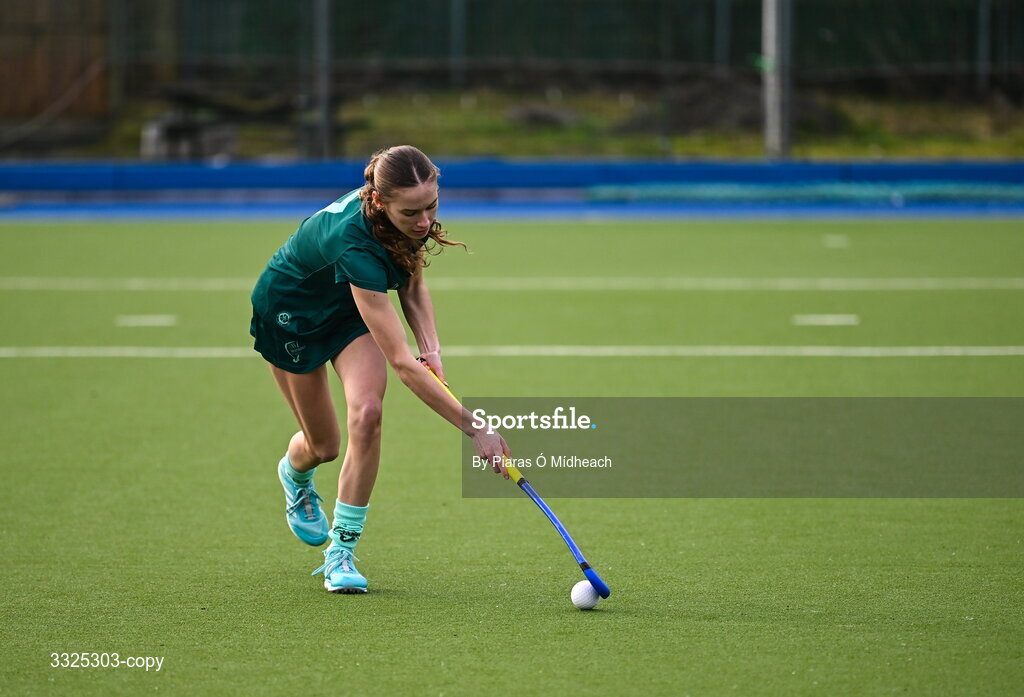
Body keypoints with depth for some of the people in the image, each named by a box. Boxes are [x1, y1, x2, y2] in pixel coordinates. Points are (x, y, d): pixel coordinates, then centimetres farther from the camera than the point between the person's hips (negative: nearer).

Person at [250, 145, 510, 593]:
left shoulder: (415, 222, -25)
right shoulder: (356, 244, -45)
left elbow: (412, 287, -2)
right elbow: (402, 365, -46)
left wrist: (431, 349, -19)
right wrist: (474, 430, -47)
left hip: (349, 306, 5)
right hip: (289, 311, -5)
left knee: (366, 411, -20)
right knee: (323, 446, 6)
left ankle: (341, 551, -8)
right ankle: (295, 473, 46)